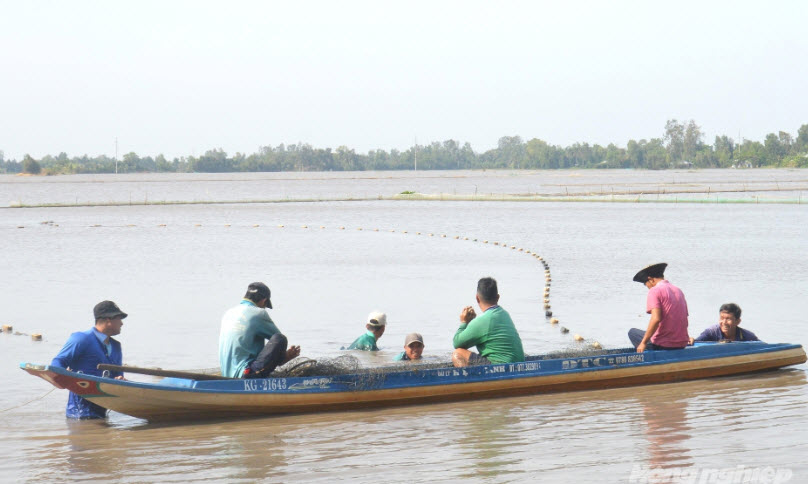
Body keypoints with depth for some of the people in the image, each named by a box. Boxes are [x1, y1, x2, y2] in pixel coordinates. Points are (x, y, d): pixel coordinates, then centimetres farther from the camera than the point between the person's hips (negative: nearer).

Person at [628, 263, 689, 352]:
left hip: (663, 345, -8)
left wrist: (643, 343, -16)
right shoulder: (679, 291, 14)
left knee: (632, 332, 17)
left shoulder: (654, 290, -9)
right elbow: (685, 322, 15)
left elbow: (656, 319, -22)